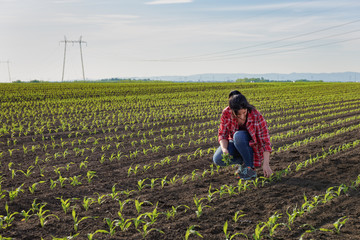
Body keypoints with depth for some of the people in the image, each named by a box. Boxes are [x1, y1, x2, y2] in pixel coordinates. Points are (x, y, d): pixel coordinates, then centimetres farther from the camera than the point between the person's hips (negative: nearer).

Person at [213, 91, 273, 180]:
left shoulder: (256, 116, -28)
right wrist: (224, 149, -33)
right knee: (218, 159, -24)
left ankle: (250, 168, -18)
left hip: (252, 145, -3)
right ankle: (243, 161, 4)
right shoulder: (226, 113, -20)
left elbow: (265, 142, -25)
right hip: (236, 145, 3)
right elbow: (222, 134, -12)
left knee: (239, 136, -36)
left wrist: (266, 164, -34)